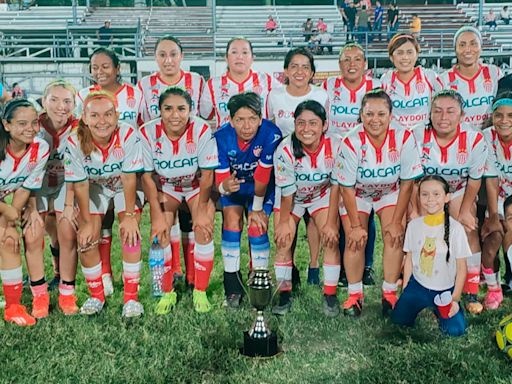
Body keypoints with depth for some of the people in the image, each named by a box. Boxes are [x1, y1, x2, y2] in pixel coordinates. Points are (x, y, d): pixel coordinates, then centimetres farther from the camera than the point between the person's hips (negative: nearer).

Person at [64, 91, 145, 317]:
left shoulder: (129, 136, -33)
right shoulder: (75, 142, -27)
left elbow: (129, 178, -26)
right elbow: (80, 184, -19)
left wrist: (129, 215, -21)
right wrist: (87, 222, -14)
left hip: (125, 187, -1)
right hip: (94, 188, 2)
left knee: (130, 233, -18)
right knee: (86, 239, -9)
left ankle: (131, 297, -5)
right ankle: (96, 295, 13)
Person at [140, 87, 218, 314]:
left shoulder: (202, 130, -27)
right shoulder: (148, 132, -23)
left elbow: (207, 174, -19)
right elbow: (147, 176, -16)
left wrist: (202, 210, -20)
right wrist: (157, 215, -20)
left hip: (197, 185, -1)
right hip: (165, 186, 1)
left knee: (204, 228, -20)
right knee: (160, 232, -17)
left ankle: (200, 292, -2)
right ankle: (167, 292, 1)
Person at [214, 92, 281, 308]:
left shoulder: (271, 134, -32)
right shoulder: (221, 137, -27)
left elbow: (262, 176, -22)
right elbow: (220, 180, -23)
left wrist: (257, 208, -11)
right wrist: (225, 187, -48)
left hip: (262, 186, -1)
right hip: (233, 185, 1)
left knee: (258, 228, -14)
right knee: (232, 221, -17)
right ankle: (233, 287, -6)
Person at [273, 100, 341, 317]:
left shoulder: (335, 147, -28)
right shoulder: (285, 150, -30)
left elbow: (336, 187, -17)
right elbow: (287, 192, -19)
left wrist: (331, 223, -14)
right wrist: (283, 222, -9)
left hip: (322, 195, 1)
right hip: (292, 198, 0)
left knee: (331, 239, -12)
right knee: (283, 240, -9)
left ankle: (330, 295, 1)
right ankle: (284, 295, 6)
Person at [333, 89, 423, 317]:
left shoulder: (404, 138, -26)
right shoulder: (351, 142, -29)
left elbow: (407, 184, -16)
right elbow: (347, 188, -19)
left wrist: (397, 221, -14)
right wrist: (355, 225, -16)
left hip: (391, 192, 1)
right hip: (357, 193, -1)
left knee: (394, 237, -13)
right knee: (355, 240, -10)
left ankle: (390, 294, 2)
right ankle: (354, 295, 7)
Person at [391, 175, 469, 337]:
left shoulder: (455, 228, -13)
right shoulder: (413, 225, -4)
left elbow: (461, 267, -7)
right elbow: (409, 259, 5)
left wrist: (455, 299, -10)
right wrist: (404, 291, 5)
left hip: (445, 290, -2)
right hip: (417, 286, 3)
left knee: (455, 330, -16)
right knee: (398, 321, -3)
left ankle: (438, 310, 16)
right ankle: (424, 307, 25)